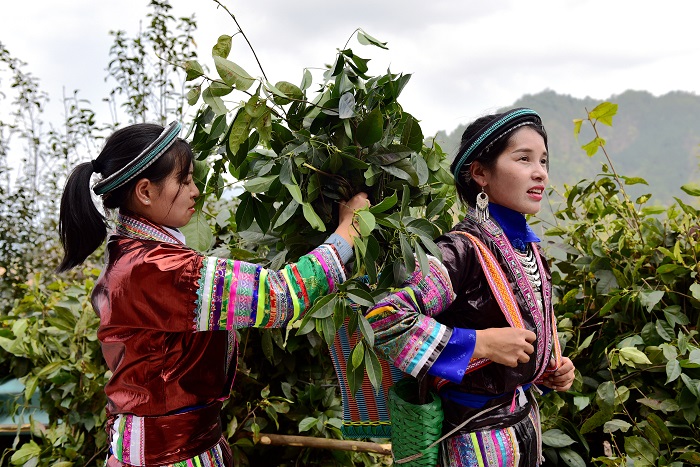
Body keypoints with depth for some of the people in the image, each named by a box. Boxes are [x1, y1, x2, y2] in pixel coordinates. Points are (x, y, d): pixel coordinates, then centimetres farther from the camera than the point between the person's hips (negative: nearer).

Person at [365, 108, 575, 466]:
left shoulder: (528, 248, 3)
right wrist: (480, 342, -29)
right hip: (480, 433, -8)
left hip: (525, 421, 8)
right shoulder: (464, 250, -23)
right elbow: (384, 320, -34)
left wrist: (551, 372, 2)